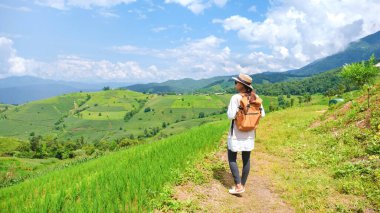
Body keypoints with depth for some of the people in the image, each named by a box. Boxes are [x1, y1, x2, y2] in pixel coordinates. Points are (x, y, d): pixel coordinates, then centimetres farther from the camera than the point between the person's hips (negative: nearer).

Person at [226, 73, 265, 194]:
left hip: (236, 133, -5)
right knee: (246, 159, 14)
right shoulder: (255, 98, -1)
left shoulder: (236, 98, -18)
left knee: (232, 159, 9)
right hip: (249, 133, 5)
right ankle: (242, 185, 24)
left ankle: (238, 186, 5)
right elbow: (262, 114, 4)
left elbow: (231, 116, -23)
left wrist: (229, 110, -3)